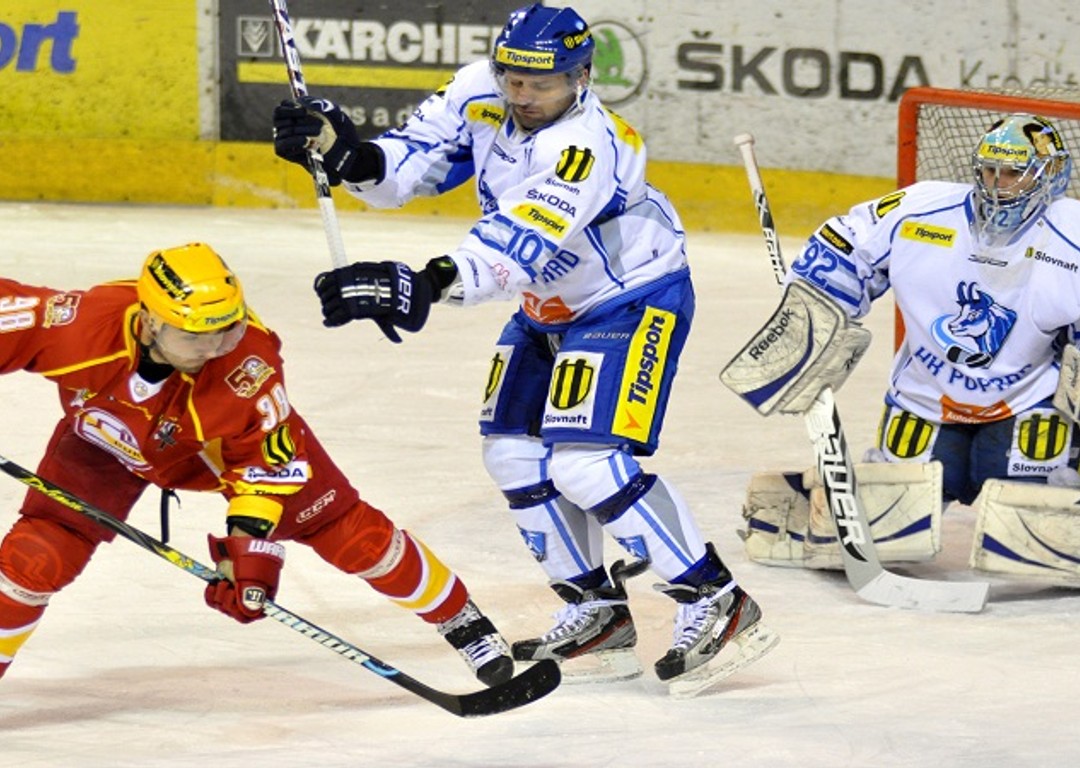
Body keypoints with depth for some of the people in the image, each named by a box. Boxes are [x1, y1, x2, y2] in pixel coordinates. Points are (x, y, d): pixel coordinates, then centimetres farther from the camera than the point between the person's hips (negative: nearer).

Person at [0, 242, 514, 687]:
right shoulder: (82, 323, -40)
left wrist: (250, 544, -30)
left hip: (227, 438, 0)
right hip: (106, 439, 0)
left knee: (339, 524, -4)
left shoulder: (245, 360, -37)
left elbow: (269, 459, -25)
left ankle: (459, 618, 12)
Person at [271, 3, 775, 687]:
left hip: (635, 302, -9)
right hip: (552, 308, 9)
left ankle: (715, 602, -12)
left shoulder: (587, 143, -35)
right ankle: (597, 610, 21)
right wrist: (345, 153, -29)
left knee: (586, 461, -20)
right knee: (514, 452, 8)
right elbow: (410, 166, -8)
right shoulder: (480, 95, -11)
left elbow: (521, 243, -46)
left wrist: (429, 285, -59)